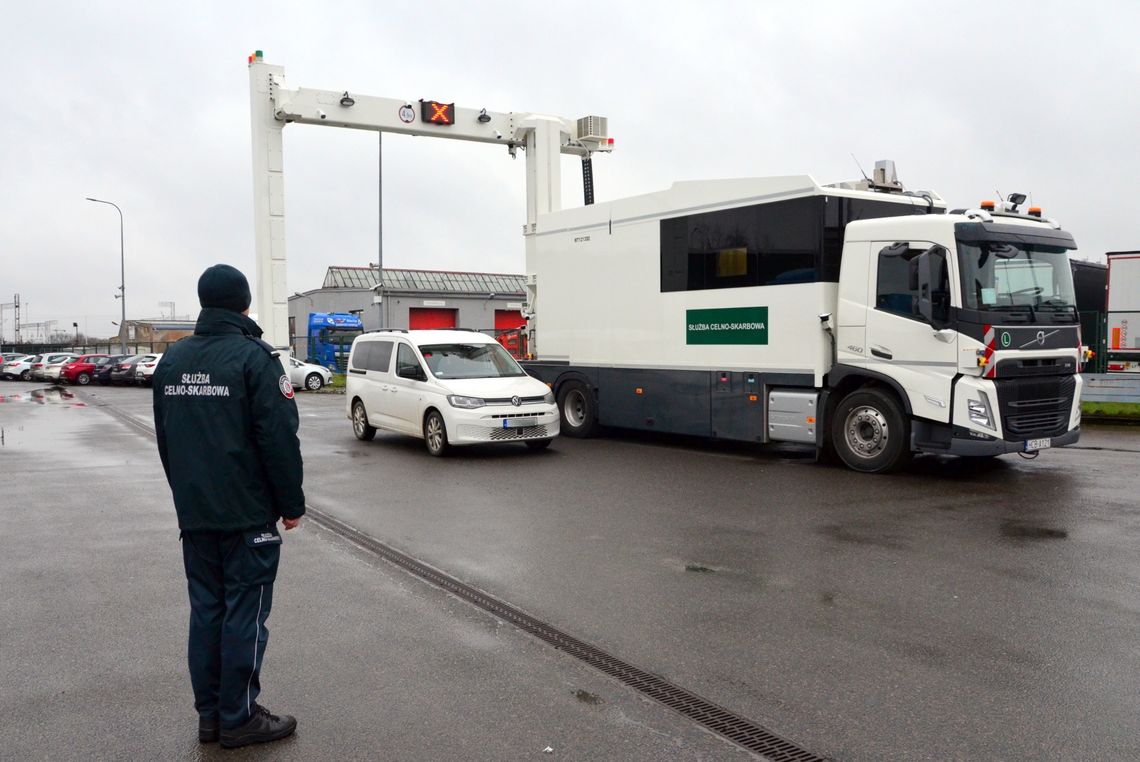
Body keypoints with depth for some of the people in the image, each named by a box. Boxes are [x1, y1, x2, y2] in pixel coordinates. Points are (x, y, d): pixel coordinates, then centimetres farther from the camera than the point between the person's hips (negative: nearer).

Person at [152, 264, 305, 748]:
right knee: (245, 614, 1)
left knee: (206, 610, 13)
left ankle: (209, 715, 21)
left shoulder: (172, 360, 10)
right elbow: (280, 440, -16)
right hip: (249, 515, -7)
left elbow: (165, 439, 17)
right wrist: (292, 504, -7)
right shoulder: (253, 357, -13)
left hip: (194, 514, 7)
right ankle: (238, 719, 8)